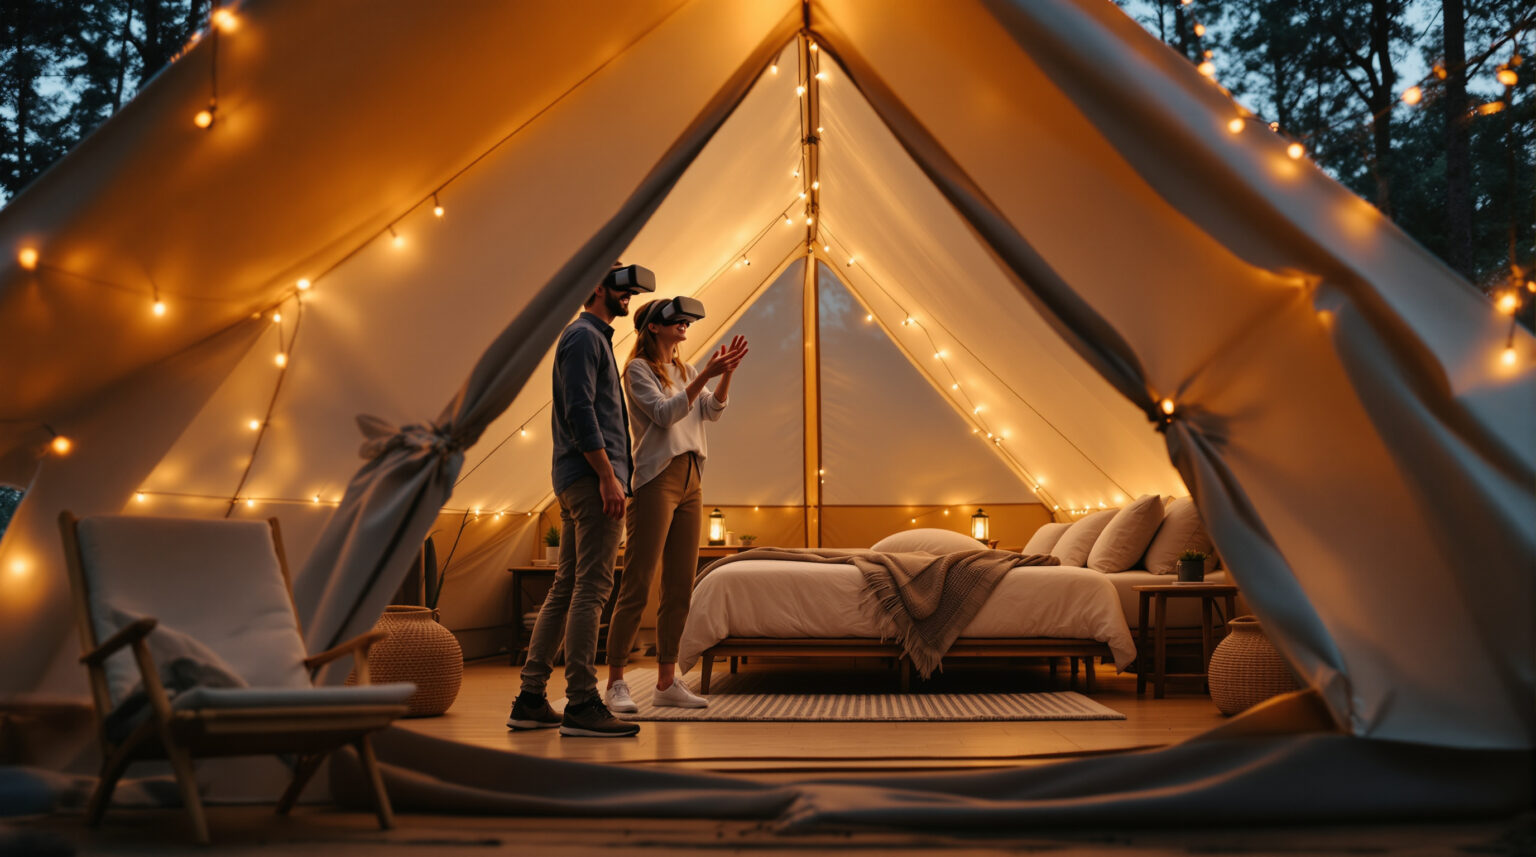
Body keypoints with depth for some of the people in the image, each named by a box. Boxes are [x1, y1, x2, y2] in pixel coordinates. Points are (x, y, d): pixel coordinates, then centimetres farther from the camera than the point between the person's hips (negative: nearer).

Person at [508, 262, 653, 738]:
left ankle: (531, 700, 12)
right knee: (591, 588, -11)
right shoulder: (584, 335, -6)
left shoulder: (592, 337, 25)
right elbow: (579, 411, -17)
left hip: (577, 483, 11)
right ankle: (582, 703, -10)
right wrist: (608, 475, -22)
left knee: (565, 588, 9)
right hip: (593, 476, -11)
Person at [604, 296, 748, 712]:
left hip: (690, 480, 8)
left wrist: (726, 374, -9)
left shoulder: (685, 371, 20)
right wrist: (705, 376, -18)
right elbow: (664, 413, -14)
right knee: (637, 585, -8)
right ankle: (616, 682, -4)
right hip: (655, 479, -8)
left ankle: (667, 681, 13)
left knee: (680, 588, 7)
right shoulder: (638, 369, -1)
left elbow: (712, 410, 7)